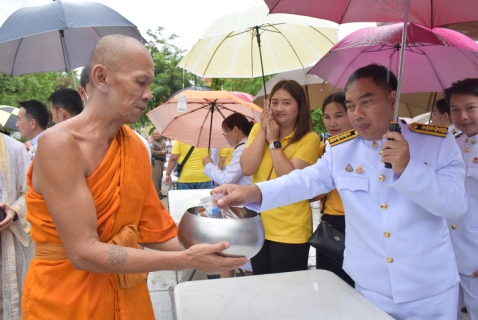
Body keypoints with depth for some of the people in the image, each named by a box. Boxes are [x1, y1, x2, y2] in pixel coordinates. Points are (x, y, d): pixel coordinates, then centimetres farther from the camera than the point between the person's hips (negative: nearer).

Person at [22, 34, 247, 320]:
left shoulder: (136, 146, -1)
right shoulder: (59, 144, -21)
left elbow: (152, 229, 2)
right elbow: (84, 252, -25)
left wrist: (200, 250, -11)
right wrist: (186, 260, -26)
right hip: (67, 297, -5)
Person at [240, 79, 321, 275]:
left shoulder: (309, 139, -11)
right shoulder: (258, 130, 4)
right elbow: (247, 169, -10)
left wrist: (274, 141, -17)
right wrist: (262, 131, -13)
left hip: (291, 231, -4)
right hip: (258, 225, 5)